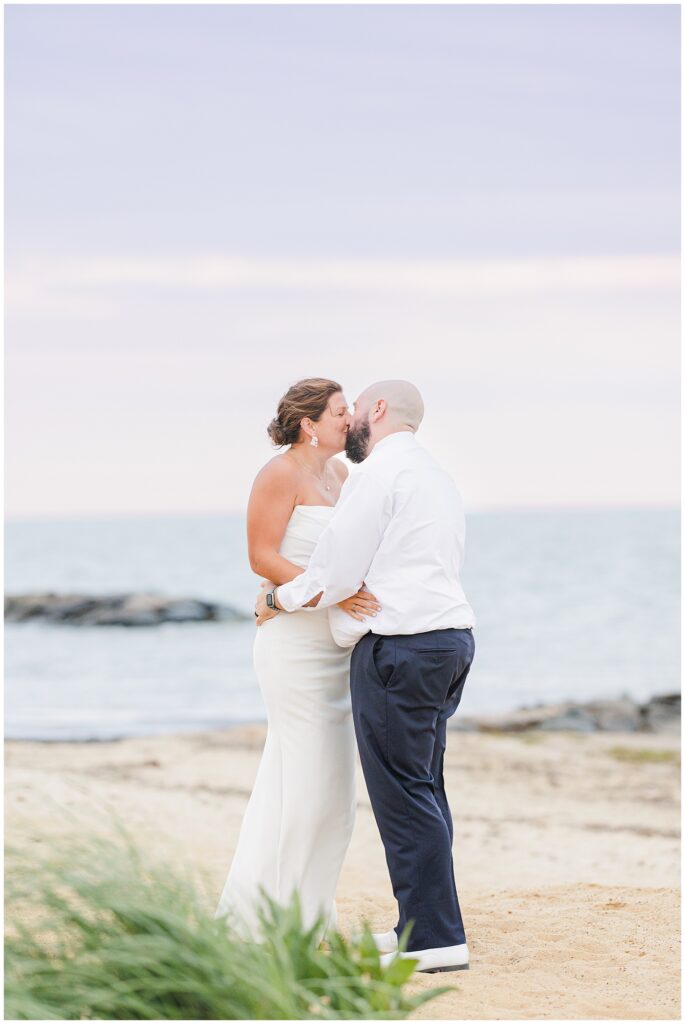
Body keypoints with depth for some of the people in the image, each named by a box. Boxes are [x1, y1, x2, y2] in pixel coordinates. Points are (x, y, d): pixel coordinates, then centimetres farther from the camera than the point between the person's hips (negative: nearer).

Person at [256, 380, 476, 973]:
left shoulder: (379, 473, -9)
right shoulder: (435, 476, 22)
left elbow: (336, 573, -11)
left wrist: (279, 601, 6)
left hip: (399, 646, -10)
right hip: (449, 637, 10)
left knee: (403, 794, -9)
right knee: (423, 791, 13)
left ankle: (437, 939, -11)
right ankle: (421, 926, 15)